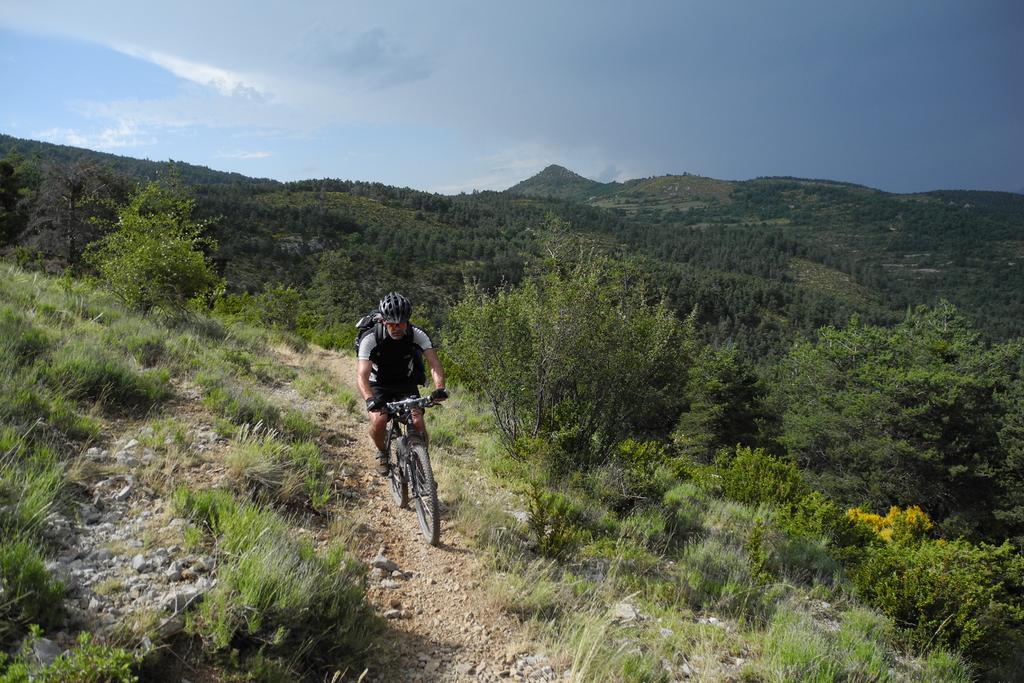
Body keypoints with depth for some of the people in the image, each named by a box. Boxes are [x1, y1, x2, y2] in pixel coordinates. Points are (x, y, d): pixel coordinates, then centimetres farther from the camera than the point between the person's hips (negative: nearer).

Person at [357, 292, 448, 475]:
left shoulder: (417, 335, -21)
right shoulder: (370, 339, -26)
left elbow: (434, 363, -29)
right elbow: (362, 375, -34)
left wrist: (439, 389, -48)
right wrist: (370, 399, -53)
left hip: (406, 385, 1)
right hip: (379, 386, -1)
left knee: (418, 422, -19)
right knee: (379, 421, -26)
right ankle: (382, 453, 6)